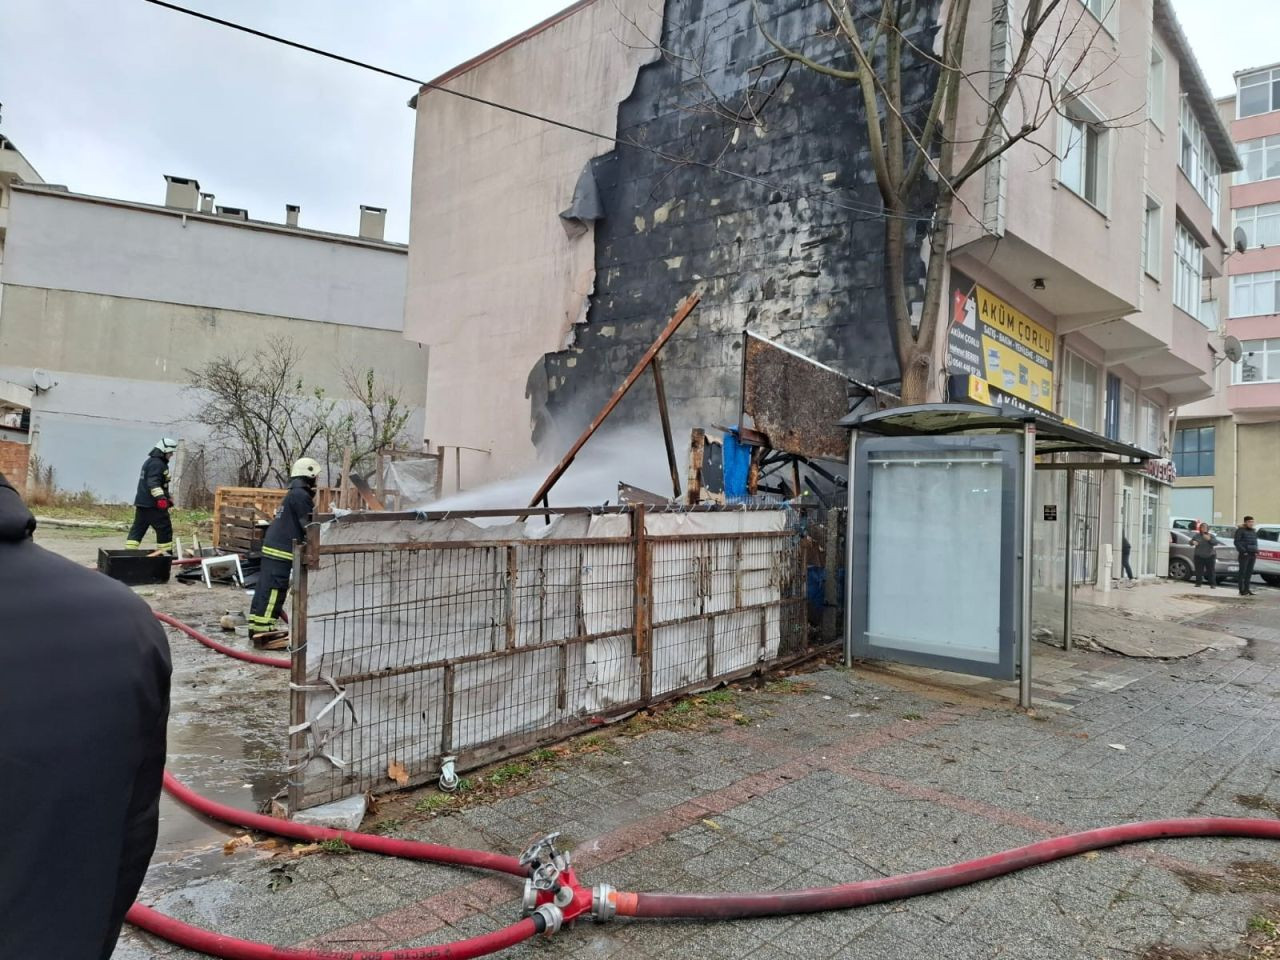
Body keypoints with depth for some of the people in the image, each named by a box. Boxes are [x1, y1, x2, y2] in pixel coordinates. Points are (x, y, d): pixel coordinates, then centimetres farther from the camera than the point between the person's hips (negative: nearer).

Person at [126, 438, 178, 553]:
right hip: (153, 504, -10)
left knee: (137, 529, 11)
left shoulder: (150, 462, 23)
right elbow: (153, 483, -25)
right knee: (165, 529, -3)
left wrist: (168, 497, 36)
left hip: (141, 503, 10)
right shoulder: (157, 464, -13)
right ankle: (166, 553, -1)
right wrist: (161, 498, -34)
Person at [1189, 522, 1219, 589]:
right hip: (1199, 556, 0)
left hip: (1210, 556, 0)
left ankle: (1213, 584, 5)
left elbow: (1216, 543, -6)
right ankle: (1198, 584, 4)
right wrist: (1193, 542, -18)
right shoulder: (1196, 535, 7)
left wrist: (1209, 539, -22)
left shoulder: (1211, 535, 5)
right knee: (1199, 571, -2)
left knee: (1211, 571, -1)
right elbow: (1191, 542, 5)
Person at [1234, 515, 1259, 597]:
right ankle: (1242, 590, -5)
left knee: (1249, 572, 9)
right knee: (1243, 572, -6)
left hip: (1253, 554, 7)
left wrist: (1256, 551, 9)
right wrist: (1243, 551, -18)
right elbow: (1237, 542, -9)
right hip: (1244, 554, -7)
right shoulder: (1240, 530, -4)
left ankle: (1247, 589, 14)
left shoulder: (1254, 531, 18)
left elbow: (1255, 542, 24)